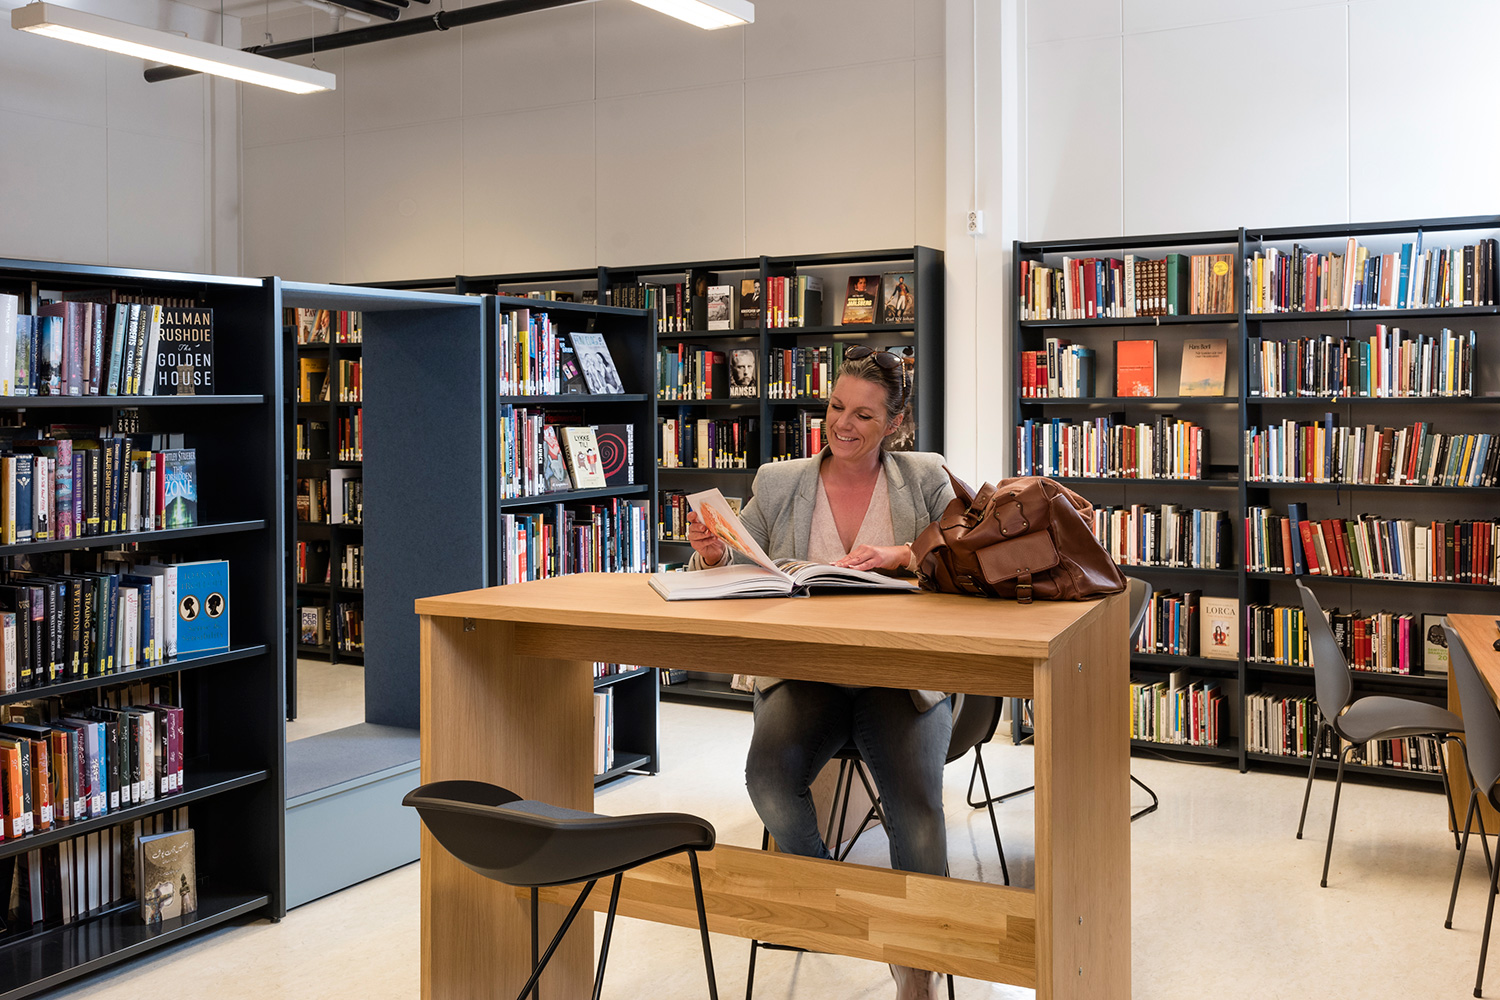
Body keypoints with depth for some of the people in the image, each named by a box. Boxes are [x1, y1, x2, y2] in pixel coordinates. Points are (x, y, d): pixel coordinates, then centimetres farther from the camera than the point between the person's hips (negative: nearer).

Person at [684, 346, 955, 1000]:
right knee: (769, 774, -29)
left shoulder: (926, 479, 9)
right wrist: (714, 553, -13)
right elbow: (734, 572, 10)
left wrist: (901, 555, -17)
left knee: (914, 803, -26)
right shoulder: (779, 483, 12)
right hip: (804, 670, 1)